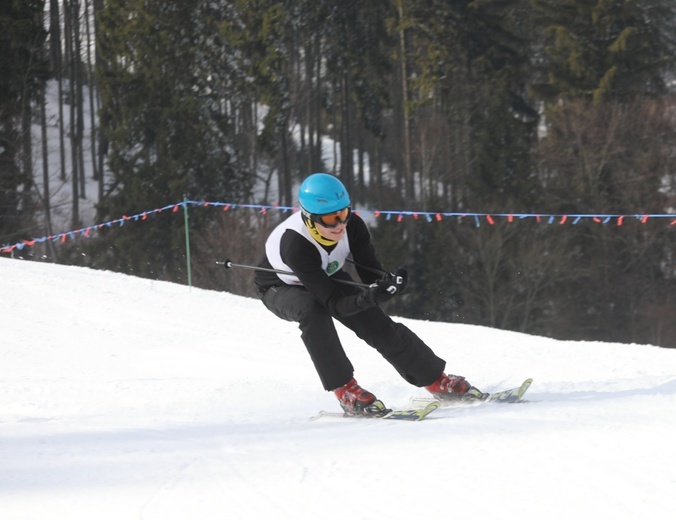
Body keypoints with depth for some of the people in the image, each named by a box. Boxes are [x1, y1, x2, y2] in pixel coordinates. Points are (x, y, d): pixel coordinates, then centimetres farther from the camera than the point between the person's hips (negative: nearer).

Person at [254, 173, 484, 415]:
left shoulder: (352, 225, -28)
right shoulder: (294, 244, -42)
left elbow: (371, 274, -19)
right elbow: (334, 303, -39)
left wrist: (388, 281, -41)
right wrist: (370, 297, -55)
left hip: (328, 276, 4)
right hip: (281, 288, -4)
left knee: (378, 325, -7)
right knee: (312, 310, -36)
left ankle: (438, 381, 10)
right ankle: (345, 390, -25)